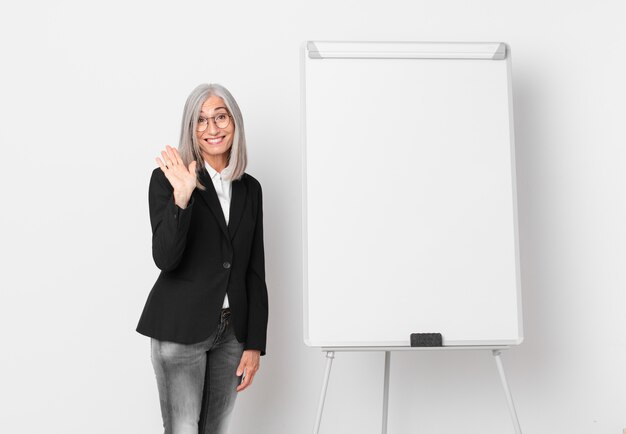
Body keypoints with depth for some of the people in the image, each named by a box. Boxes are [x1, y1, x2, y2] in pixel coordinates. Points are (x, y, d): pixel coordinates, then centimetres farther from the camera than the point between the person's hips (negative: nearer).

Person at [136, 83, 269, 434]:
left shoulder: (250, 188, 7)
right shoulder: (167, 178, -6)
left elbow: (255, 271, 7)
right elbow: (165, 258, -16)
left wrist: (255, 343, 4)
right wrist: (181, 197, -31)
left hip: (232, 329, 4)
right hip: (181, 328, -4)